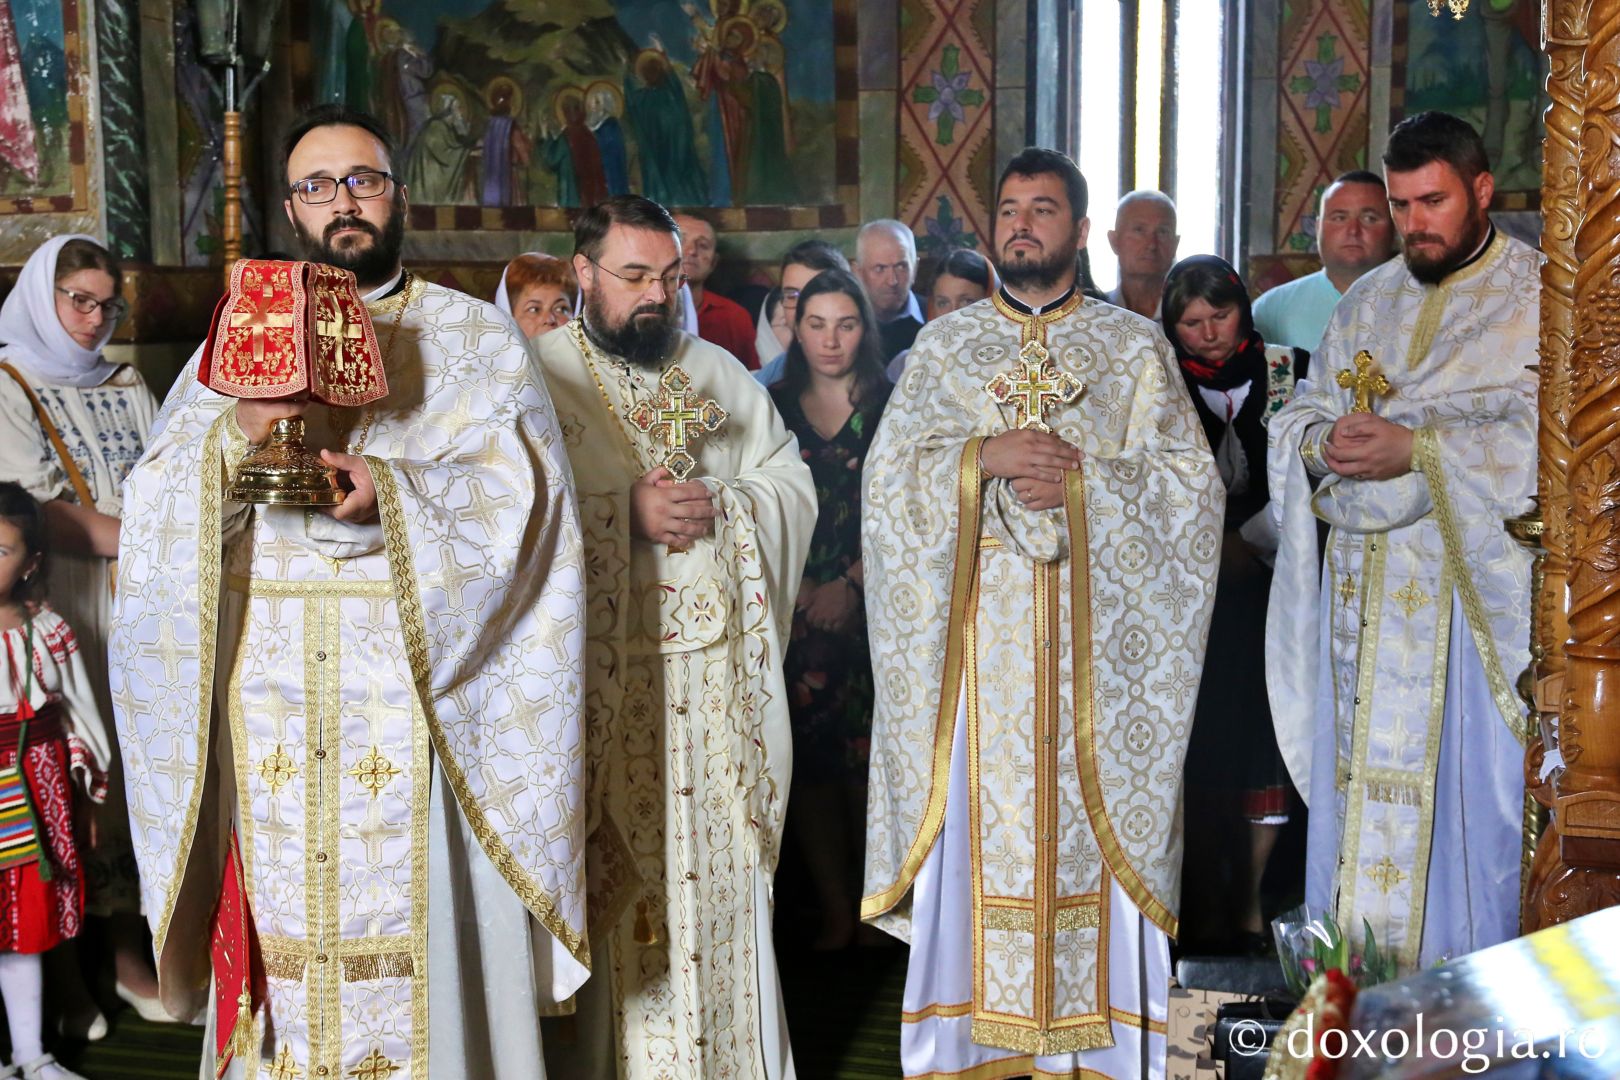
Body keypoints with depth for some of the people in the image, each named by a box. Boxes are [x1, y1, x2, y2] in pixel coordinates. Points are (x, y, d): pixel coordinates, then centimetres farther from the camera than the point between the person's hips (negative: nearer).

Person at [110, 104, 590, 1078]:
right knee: (286, 919, 3)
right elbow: (157, 504, 6)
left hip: (421, 687, -2)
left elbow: (522, 487, -5)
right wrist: (237, 435, -14)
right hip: (271, 695, 2)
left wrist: (394, 490, -21)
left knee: (420, 916, -1)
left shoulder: (474, 337, 8)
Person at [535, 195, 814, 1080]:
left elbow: (793, 484, 10)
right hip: (598, 668, -4)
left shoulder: (719, 371, 15)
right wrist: (627, 511, -18)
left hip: (715, 668, 4)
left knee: (717, 870, 8)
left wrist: (722, 507, -9)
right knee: (609, 876, 1)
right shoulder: (539, 374, 0)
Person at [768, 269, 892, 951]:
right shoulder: (776, 408, 12)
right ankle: (833, 907, 6)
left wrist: (851, 583, -9)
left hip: (870, 603, -2)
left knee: (866, 752, -5)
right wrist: (799, 589, -4)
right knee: (807, 754, -1)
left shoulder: (889, 406, 5)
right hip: (795, 606, 2)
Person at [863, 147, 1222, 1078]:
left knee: (1087, 824, -2)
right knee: (976, 827, 0)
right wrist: (985, 457, -13)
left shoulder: (1135, 348, 10)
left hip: (1091, 630, -1)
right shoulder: (944, 345, 13)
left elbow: (1193, 482, 1)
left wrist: (1078, 480, -12)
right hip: (974, 631, 1)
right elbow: (887, 470, 4)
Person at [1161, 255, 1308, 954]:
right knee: (1198, 746, -3)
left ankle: (1249, 904, 8)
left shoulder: (1289, 373, 6)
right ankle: (1204, 906, 6)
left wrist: (1246, 542, -4)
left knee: (1265, 739, -2)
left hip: (1268, 584, 1)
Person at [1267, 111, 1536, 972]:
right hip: (1364, 594, 5)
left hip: (1479, 592, -5)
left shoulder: (1541, 298, -1)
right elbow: (1297, 419, 12)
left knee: (1470, 790, -3)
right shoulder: (1365, 304, 17)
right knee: (1357, 785, 7)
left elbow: (1543, 436, -14)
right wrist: (1325, 443, -11)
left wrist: (1416, 449, -22)